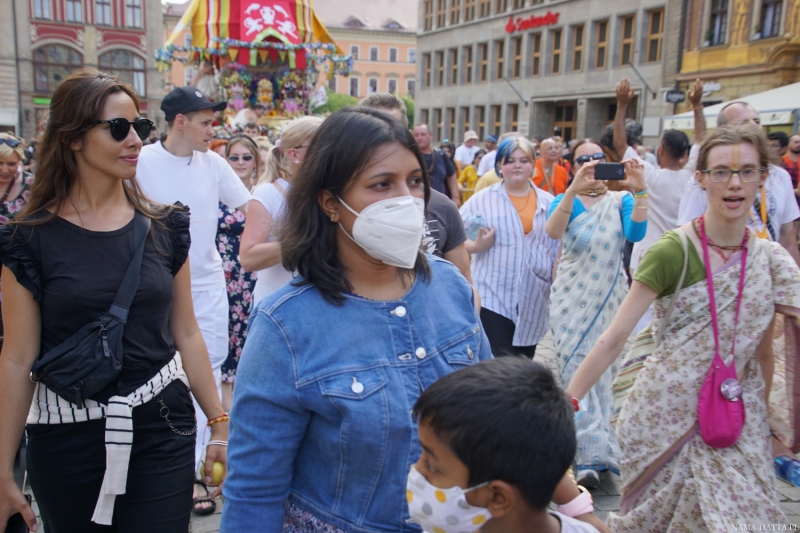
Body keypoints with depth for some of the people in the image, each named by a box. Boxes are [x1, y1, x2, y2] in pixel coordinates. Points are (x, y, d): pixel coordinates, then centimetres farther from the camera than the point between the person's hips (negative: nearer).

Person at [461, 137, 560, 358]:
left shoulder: (549, 203, 5)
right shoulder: (481, 200, -4)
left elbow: (558, 247, 11)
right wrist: (477, 245, -20)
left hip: (534, 300, 4)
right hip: (494, 298, -3)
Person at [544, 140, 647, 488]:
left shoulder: (620, 201, 5)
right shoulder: (566, 200, 2)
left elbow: (636, 233, -15)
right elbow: (552, 231, -22)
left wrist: (639, 191, -28)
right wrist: (575, 188, -35)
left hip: (609, 297, 2)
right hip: (572, 298, -1)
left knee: (600, 370, 8)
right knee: (577, 371, -8)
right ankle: (594, 455, -5)